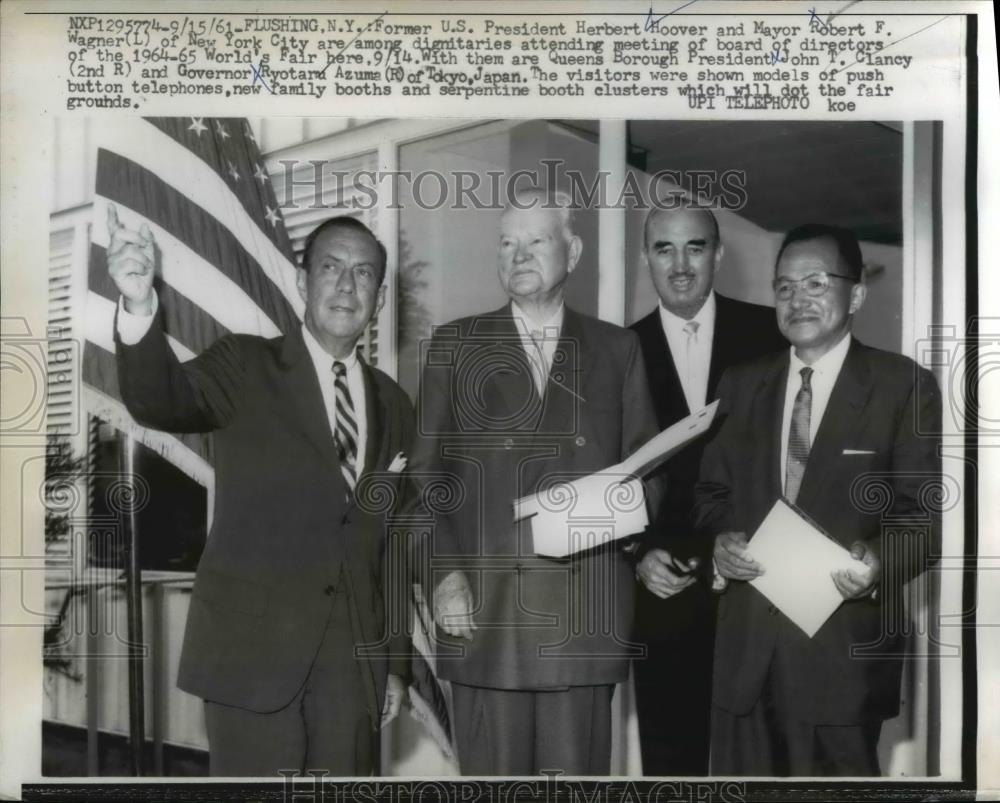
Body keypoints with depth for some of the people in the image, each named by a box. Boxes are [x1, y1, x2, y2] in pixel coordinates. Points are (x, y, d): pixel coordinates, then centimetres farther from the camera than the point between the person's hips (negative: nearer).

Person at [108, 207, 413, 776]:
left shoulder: (393, 405, 10)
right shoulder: (247, 366, 0)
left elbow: (396, 543, 13)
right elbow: (163, 402, -20)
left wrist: (396, 661, 13)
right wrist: (140, 306, -39)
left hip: (354, 655, 4)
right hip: (254, 646, -3)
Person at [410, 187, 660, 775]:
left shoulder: (619, 349, 11)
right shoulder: (456, 344, 9)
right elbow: (427, 470, 5)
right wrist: (444, 573, -5)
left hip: (587, 606, 1)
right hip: (484, 601, 0)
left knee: (577, 767, 5)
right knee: (493, 768, 5)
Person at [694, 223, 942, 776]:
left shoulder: (903, 387, -2)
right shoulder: (742, 384, 11)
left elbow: (927, 512, -4)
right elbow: (711, 492, 14)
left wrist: (880, 561, -22)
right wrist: (721, 539, -6)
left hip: (843, 648, -3)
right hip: (744, 644, 4)